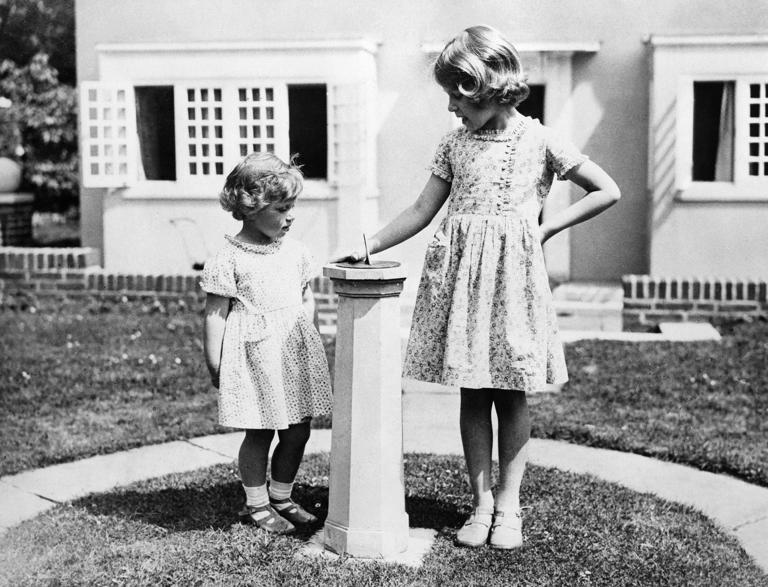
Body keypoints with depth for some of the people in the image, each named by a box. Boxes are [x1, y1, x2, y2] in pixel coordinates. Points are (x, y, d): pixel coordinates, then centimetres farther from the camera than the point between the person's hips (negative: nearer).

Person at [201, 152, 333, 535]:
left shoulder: (294, 251, 9)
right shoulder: (229, 259, -9)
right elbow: (215, 314, -7)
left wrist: (313, 343, 15)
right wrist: (214, 365, -7)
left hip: (297, 350, 6)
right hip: (255, 354, -6)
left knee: (298, 431, 10)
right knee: (259, 433, 3)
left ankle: (281, 498, 27)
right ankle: (256, 506, 18)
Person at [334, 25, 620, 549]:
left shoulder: (540, 142, -2)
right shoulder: (455, 144, 8)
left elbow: (608, 192, 1)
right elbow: (422, 211, 12)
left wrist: (547, 228, -4)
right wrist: (369, 247, 5)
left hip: (514, 276, -3)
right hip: (461, 277, 3)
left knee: (512, 396, 4)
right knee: (472, 394, 5)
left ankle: (508, 506, 14)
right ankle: (481, 504, 15)